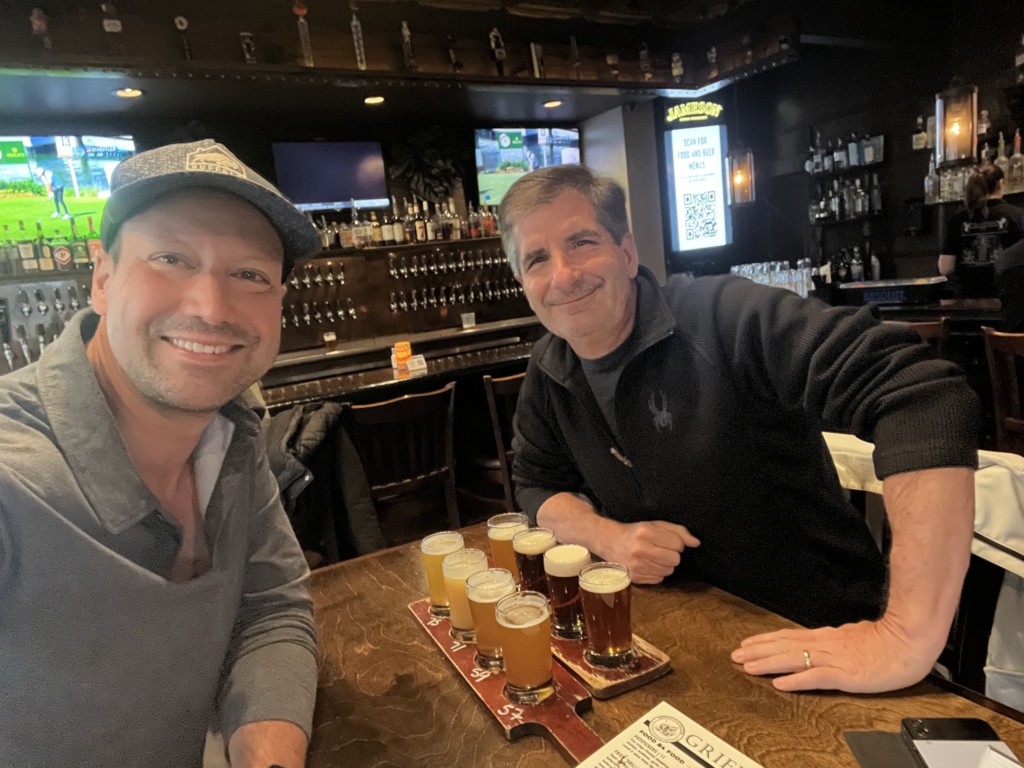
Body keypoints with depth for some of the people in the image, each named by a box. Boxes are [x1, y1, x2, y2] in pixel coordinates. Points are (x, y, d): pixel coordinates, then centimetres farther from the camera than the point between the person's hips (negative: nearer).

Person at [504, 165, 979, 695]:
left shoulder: (722, 317, -22)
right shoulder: (548, 375, 0)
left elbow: (925, 398, -30)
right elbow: (539, 485, 10)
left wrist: (909, 638, -32)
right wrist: (610, 538, -12)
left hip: (824, 642, -4)